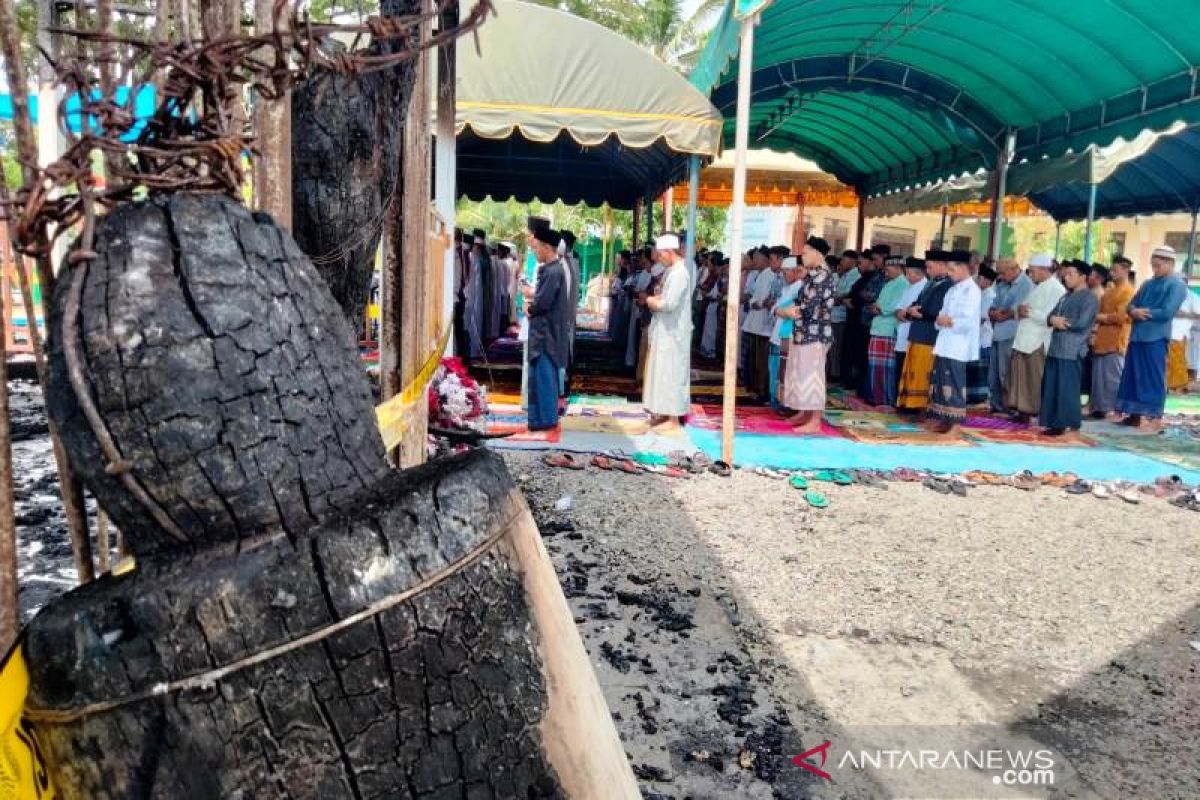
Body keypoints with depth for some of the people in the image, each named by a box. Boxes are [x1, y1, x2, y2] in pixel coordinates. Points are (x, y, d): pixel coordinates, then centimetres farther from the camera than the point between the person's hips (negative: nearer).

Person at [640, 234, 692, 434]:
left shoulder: (679, 273, -18)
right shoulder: (671, 271, 12)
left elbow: (669, 304, -25)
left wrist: (648, 300, -10)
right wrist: (650, 299, -3)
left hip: (672, 333, -10)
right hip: (665, 331, 10)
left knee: (671, 374, -5)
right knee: (663, 373, 15)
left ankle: (673, 420, 1)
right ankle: (663, 414, 24)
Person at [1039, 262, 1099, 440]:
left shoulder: (1089, 297, -7)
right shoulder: (1067, 296, 20)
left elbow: (1082, 322, -18)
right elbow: (1051, 315, 16)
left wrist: (1062, 323, -5)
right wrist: (1053, 320, -7)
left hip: (1072, 351, -9)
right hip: (1056, 348, 9)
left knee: (1069, 389, -7)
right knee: (1052, 388, 9)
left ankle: (1073, 428, -2)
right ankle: (1057, 424, 17)